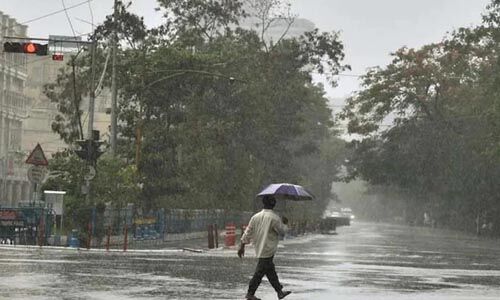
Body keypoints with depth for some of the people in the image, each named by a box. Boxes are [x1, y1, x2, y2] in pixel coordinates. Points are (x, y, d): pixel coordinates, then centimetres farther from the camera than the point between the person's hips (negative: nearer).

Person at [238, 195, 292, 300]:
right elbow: (282, 231, -6)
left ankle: (280, 291, 23)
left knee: (271, 271, 15)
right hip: (268, 250, -7)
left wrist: (242, 246, 9)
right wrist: (284, 223, 14)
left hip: (259, 248, 7)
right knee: (260, 272, -1)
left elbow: (248, 232, 4)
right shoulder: (274, 218, -16)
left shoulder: (256, 217, 4)